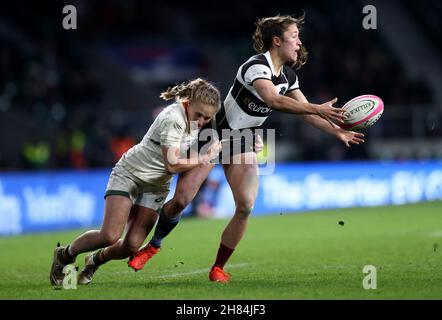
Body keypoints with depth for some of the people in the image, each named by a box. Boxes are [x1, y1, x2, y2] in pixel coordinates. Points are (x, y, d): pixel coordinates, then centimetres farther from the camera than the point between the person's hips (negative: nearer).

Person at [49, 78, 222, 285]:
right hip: (129, 174, -7)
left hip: (156, 187, 7)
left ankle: (96, 260, 23)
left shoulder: (195, 118, -1)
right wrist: (204, 159, -20)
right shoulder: (173, 118, -26)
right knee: (110, 236, -21)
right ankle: (65, 255, 6)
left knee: (132, 246, -9)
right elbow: (172, 165, -28)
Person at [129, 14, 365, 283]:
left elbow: (306, 112, 10)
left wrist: (337, 131, -1)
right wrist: (318, 109, -44)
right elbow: (273, 100, -40)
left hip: (243, 144, 6)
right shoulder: (256, 66, -24)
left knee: (246, 206, -12)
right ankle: (153, 246, 18)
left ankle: (218, 268, 3)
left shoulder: (288, 75, 3)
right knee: (181, 200, -9)